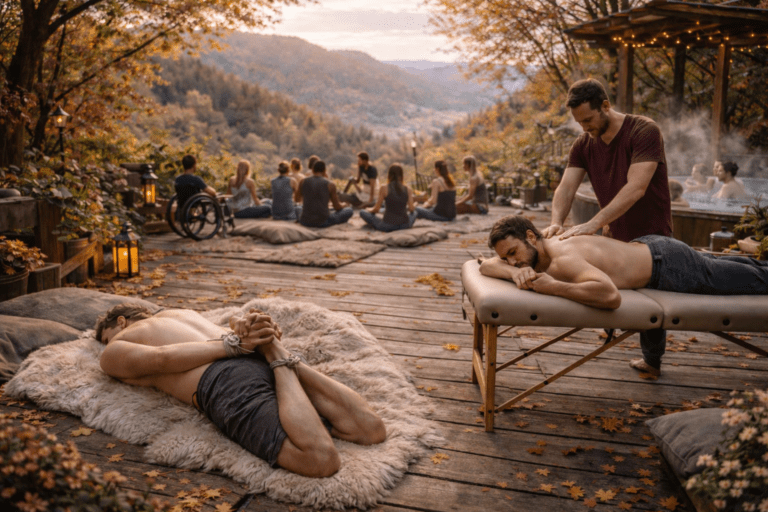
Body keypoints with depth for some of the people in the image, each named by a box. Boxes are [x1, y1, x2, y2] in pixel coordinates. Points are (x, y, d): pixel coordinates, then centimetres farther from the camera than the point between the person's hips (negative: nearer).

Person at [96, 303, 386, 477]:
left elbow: (160, 359, -1)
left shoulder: (111, 354, 23)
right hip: (261, 359, 7)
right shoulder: (182, 312, 42)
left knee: (321, 460, -25)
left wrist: (235, 344, -6)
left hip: (224, 381, -6)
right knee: (371, 430, -3)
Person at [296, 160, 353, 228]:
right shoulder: (330, 184, -6)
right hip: (323, 222, -4)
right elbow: (336, 206, 3)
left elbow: (297, 200, 19)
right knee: (349, 210, 17)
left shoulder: (303, 182, 1)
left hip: (305, 222, 4)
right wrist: (343, 204, 28)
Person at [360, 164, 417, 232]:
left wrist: (370, 210, 20)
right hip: (405, 225, 3)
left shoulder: (384, 188, -8)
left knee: (362, 212, 12)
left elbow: (376, 209, -4)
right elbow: (411, 209, 2)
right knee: (414, 213, 37)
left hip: (387, 226, -3)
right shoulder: (408, 189, -1)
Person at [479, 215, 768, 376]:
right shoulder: (533, 251, -9)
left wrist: (553, 287, -45)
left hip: (667, 267, -8)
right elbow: (486, 266, -3)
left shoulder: (562, 261, -36)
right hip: (647, 248, 8)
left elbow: (610, 295, -50)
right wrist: (515, 272, -24)